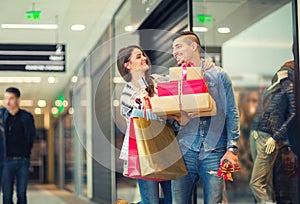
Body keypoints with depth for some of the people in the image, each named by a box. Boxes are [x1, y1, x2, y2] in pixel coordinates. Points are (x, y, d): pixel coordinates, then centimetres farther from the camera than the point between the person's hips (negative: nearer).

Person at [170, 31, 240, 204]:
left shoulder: (218, 75, 5)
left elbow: (232, 113, 2)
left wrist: (232, 148, -7)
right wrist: (178, 121, -10)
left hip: (214, 152, -2)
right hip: (184, 151, 3)